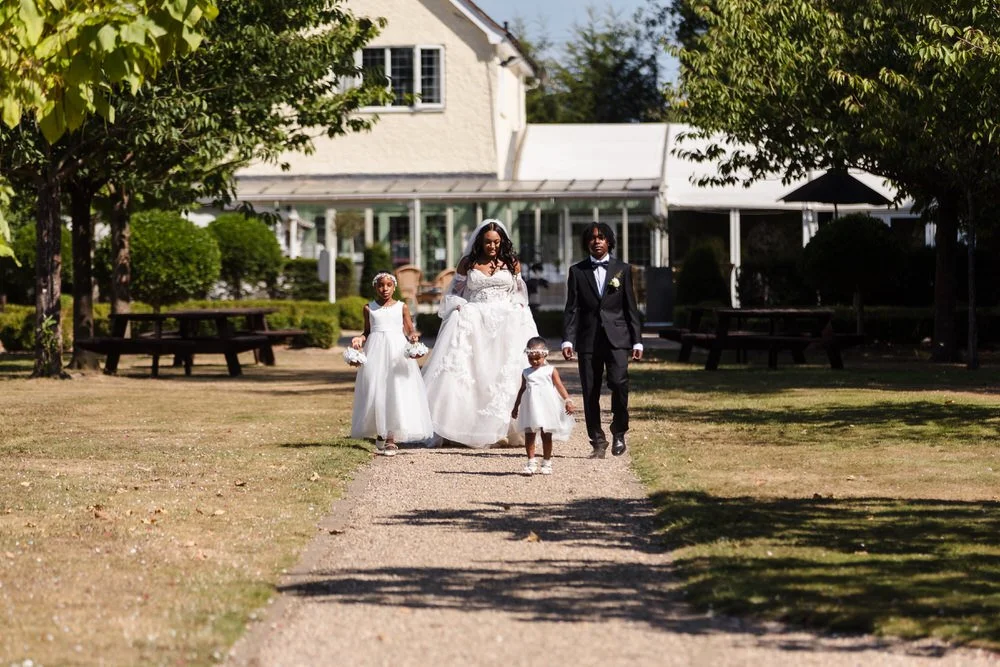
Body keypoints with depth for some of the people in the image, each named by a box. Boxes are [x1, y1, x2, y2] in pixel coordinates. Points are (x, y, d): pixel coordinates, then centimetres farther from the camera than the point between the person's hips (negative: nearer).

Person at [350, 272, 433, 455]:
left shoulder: (401, 307, 5)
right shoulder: (369, 308, 8)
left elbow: (409, 330, 5)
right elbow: (368, 331, 14)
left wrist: (413, 337, -16)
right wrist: (360, 339, -6)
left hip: (397, 350, -1)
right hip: (376, 350, 1)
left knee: (395, 391, -6)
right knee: (375, 391, 0)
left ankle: (391, 438, -6)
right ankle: (379, 434, 12)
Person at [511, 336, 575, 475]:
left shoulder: (550, 371, 0)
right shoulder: (526, 373, 10)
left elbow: (560, 386, -4)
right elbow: (522, 390, 19)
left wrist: (568, 400, -16)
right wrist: (516, 407, 22)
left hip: (547, 408, -3)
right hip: (530, 408, 3)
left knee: (546, 436, 4)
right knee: (529, 435, -1)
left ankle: (546, 463, 13)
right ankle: (531, 463, 4)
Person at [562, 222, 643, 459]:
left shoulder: (622, 269, 9)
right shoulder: (577, 271, 8)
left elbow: (631, 307, 9)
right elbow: (571, 309, 4)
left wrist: (637, 341, 3)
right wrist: (568, 340, -7)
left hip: (617, 337, -1)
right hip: (588, 339, 1)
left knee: (619, 382, -18)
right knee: (590, 392, 0)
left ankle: (619, 432, 0)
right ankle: (598, 441, 10)